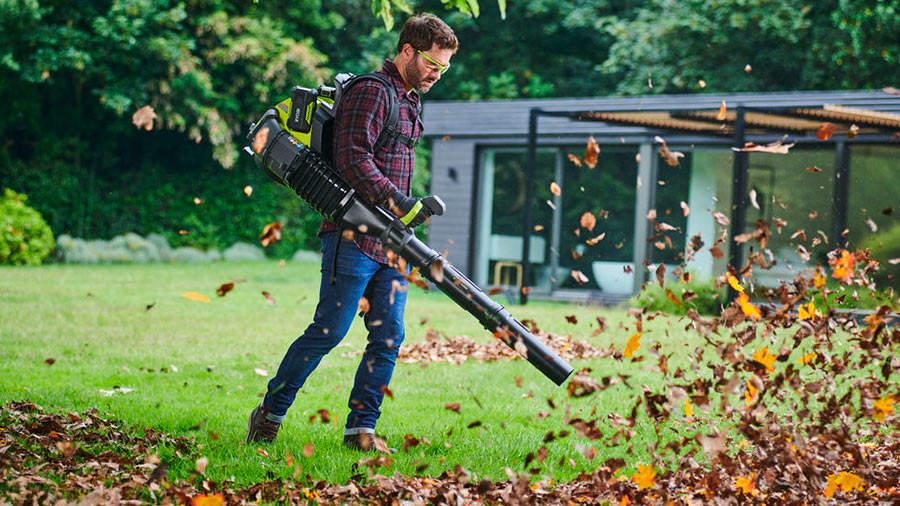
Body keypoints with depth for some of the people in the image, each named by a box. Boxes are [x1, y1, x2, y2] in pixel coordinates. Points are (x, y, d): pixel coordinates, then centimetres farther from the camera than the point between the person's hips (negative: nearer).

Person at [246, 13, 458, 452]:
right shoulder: (370, 92, -9)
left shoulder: (412, 101, 20)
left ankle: (361, 428, 6)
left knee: (388, 337, 2)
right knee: (329, 330, -8)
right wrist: (398, 201, -25)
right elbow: (353, 159, -19)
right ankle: (269, 415, 4)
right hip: (354, 237, -9)